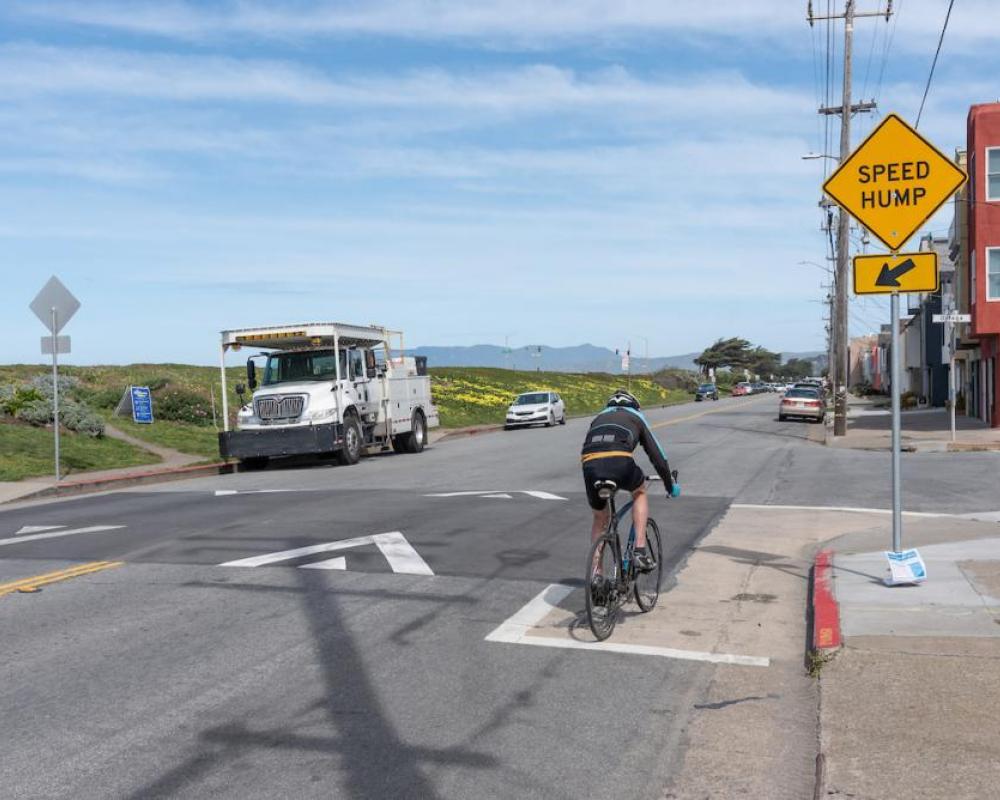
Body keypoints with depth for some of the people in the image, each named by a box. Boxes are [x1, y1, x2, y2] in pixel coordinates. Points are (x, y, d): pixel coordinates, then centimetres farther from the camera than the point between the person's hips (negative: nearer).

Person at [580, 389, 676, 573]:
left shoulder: (599, 417, 37)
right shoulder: (636, 416, 30)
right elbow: (656, 454, 28)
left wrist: (597, 479, 53)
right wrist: (670, 485, 39)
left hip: (590, 466, 3)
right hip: (620, 462, -3)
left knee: (600, 519, 26)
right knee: (640, 492, 31)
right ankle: (640, 551, 19)